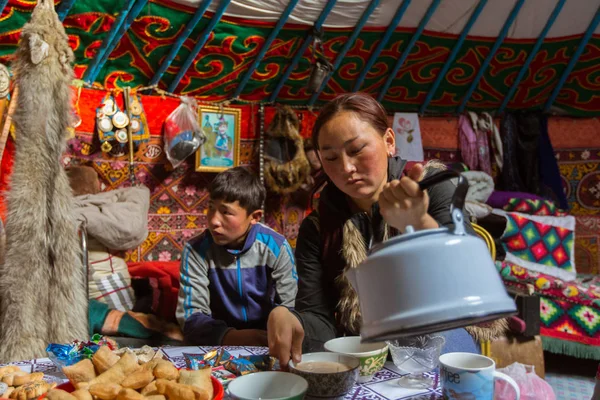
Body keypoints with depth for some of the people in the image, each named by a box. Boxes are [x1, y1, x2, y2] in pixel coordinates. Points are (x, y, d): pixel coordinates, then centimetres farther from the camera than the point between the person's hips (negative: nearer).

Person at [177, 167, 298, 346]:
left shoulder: (276, 248, -10)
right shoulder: (195, 251, -12)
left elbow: (291, 306, -8)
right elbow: (191, 317, -15)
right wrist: (233, 338, -32)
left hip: (267, 341, 1)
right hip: (220, 343, 0)